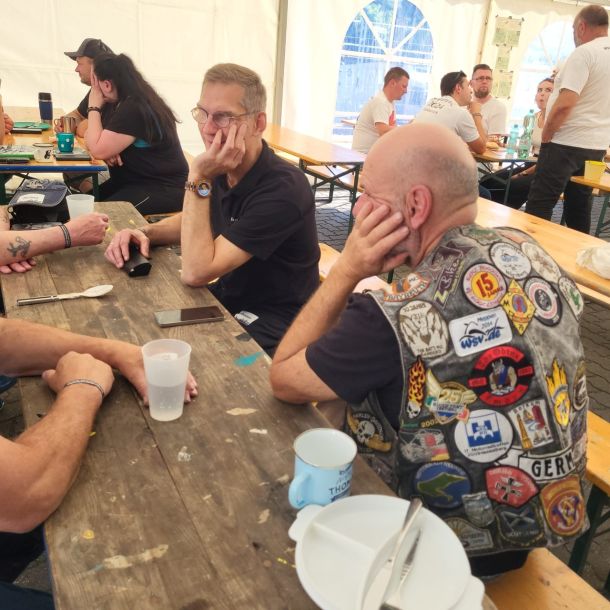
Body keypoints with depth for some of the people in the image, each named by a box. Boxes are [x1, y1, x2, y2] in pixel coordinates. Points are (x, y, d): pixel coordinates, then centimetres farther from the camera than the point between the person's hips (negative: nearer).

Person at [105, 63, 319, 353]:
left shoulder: (282, 188, -28)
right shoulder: (221, 171, -4)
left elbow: (196, 272, -29)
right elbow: (194, 220, 17)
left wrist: (198, 179, -28)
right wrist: (146, 233, -3)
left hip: (271, 325, -7)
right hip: (227, 296, 7)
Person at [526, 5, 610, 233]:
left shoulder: (584, 53, -12)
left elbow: (564, 104, -20)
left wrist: (545, 137, -8)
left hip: (567, 144, -8)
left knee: (538, 206, -5)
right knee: (579, 209, 12)